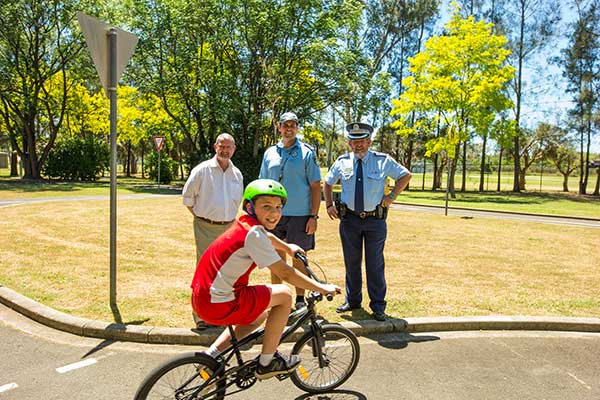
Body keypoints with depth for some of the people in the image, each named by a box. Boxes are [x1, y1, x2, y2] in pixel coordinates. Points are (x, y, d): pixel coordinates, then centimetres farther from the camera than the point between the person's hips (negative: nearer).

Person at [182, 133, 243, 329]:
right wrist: (201, 216, 3)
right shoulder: (202, 170, -4)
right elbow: (188, 197, 2)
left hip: (229, 228, 5)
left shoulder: (237, 174, 10)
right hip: (206, 228, -4)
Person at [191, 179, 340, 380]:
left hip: (202, 297, 10)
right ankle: (266, 363, 9)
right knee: (284, 295, -3)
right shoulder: (253, 234, -19)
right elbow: (285, 273, -19)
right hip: (218, 305, -10)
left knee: (260, 315, 30)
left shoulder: (245, 224, 9)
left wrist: (288, 247, 47)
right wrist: (321, 288, -9)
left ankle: (211, 356, 24)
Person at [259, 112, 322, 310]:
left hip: (300, 215, -3)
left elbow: (315, 186, -2)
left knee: (298, 258, 5)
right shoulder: (270, 153, 9)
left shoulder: (307, 152, 0)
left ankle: (300, 299, 19)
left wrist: (313, 216, -9)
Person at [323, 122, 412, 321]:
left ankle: (378, 305, 15)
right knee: (351, 263, 11)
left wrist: (392, 196, -1)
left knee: (375, 264, 3)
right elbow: (327, 183, 19)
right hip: (349, 219, 2)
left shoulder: (383, 161, -1)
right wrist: (329, 205, 8)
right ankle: (352, 301, 26)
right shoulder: (342, 162, 5)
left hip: (375, 220, -2)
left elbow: (406, 175, 9)